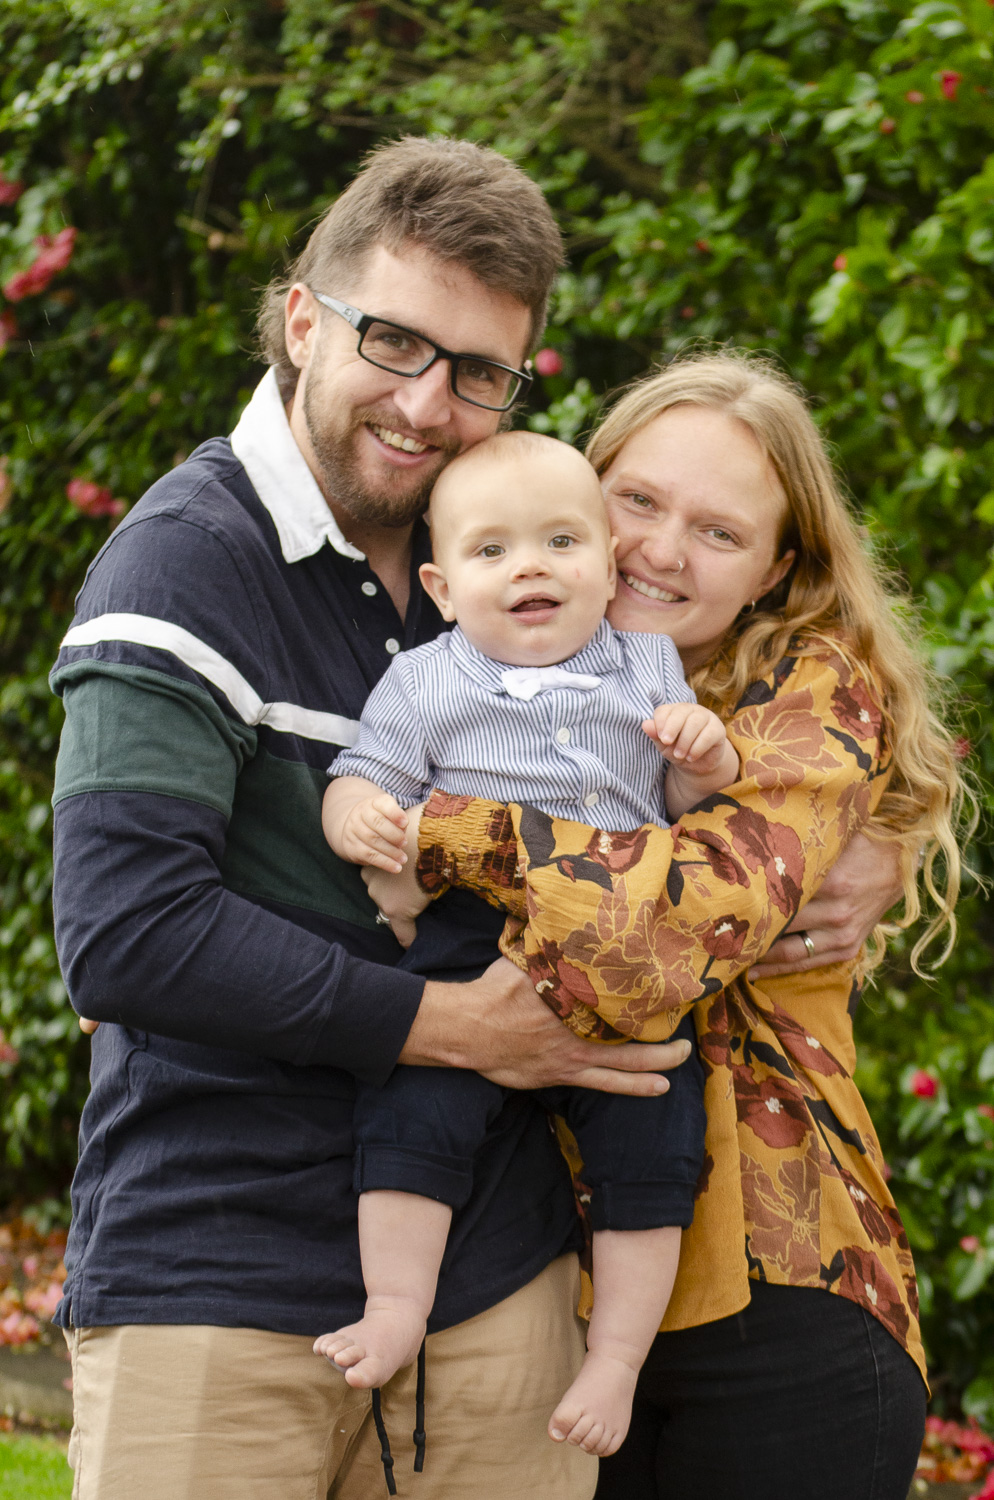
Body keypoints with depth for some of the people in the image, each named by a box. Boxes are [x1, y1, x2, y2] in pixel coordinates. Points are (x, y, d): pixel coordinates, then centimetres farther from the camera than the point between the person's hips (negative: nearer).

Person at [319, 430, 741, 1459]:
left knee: (653, 1146, -3)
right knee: (413, 1103, -19)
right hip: (470, 956, -1)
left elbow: (690, 798, 17)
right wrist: (358, 819, -21)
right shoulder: (423, 683, 6)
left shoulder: (648, 669, 12)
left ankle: (618, 1355, 10)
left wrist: (706, 759, -6)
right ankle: (396, 1308, -6)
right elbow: (360, 782, 2)